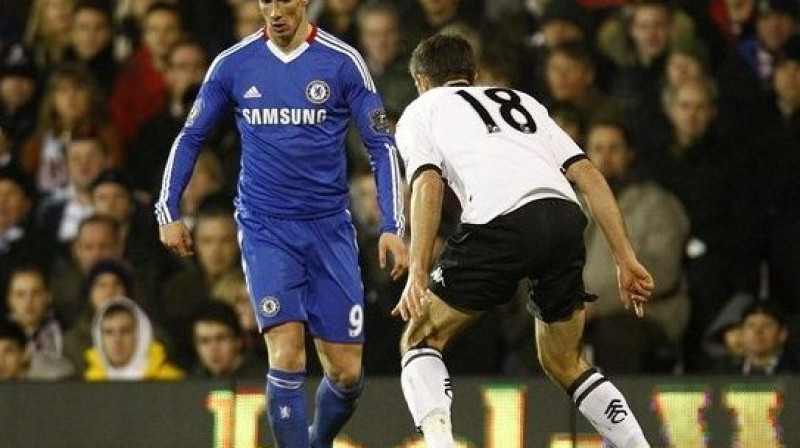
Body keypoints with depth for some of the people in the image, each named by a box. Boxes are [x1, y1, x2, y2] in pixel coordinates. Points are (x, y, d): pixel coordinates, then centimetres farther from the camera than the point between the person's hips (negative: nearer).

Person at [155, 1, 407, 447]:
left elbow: (382, 146, -1)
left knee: (347, 373, 2)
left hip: (330, 226, 0)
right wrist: (168, 212, 5)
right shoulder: (233, 64, 1)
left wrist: (392, 227, -9)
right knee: (287, 354, -19)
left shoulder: (343, 62, -3)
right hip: (265, 229, 0)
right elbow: (191, 138, 12)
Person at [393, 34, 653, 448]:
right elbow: (588, 175, 23)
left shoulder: (421, 110, 23)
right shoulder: (524, 102, 35)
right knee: (564, 364, 24)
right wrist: (626, 260, 18)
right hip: (564, 216, 5)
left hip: (501, 222, -5)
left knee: (420, 341, 11)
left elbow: (428, 185, 2)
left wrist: (417, 273, -7)